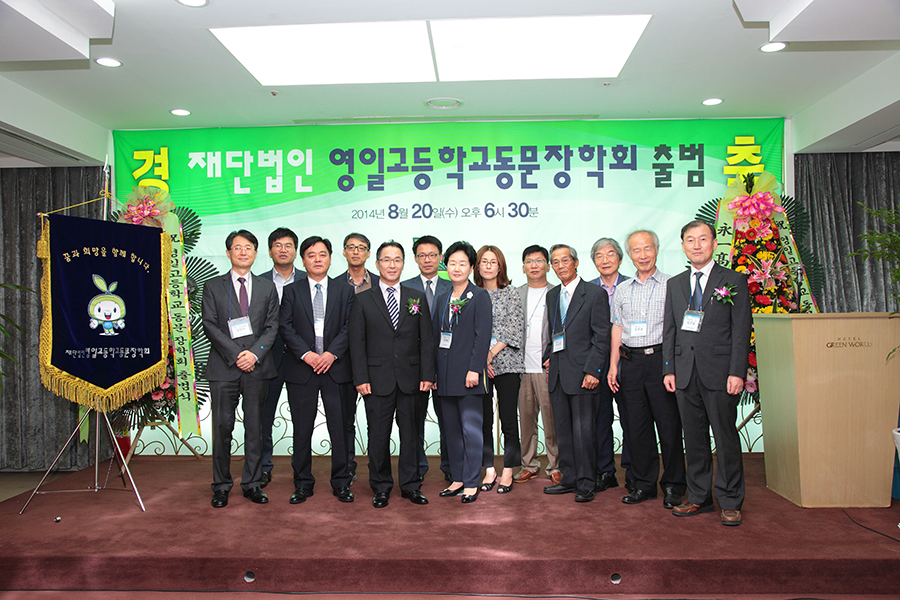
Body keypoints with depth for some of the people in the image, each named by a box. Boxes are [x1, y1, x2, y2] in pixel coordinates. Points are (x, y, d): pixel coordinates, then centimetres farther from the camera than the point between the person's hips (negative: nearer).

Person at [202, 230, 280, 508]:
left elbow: (272, 326, 5)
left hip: (257, 368, 1)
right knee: (222, 427, 2)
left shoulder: (267, 287, 12)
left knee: (255, 427, 6)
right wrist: (235, 355, -12)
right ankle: (221, 485, 15)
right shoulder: (213, 286, 7)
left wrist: (255, 353, -11)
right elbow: (210, 326, -2)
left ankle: (252, 483, 17)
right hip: (223, 368, -1)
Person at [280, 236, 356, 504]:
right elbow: (286, 327, 1)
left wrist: (331, 353, -11)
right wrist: (306, 354, -12)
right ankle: (303, 484, 19)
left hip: (335, 368, 0)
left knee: (340, 428, 2)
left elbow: (349, 327, 2)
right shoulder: (291, 291, 9)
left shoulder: (345, 291, 10)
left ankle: (341, 483, 15)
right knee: (302, 429, 6)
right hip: (301, 370, 0)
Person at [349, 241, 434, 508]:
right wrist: (361, 378, -7)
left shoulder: (417, 298, 9)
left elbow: (427, 340, 6)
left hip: (410, 378, 1)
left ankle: (410, 485, 22)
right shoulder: (363, 300, 4)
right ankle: (381, 487, 20)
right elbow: (357, 343, 1)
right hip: (377, 379, -1)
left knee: (410, 433, 8)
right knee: (378, 435, 5)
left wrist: (427, 375, -1)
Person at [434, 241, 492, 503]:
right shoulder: (442, 299, 14)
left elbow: (483, 336, -10)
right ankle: (457, 479, 22)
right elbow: (437, 336, 16)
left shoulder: (479, 296, -3)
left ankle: (471, 484, 7)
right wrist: (434, 371, 10)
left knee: (471, 428, -2)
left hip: (468, 373, -6)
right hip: (446, 374, 6)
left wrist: (474, 369, -17)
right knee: (452, 429, 12)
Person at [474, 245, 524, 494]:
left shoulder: (510, 293, 3)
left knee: (509, 419, -1)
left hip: (506, 363, -2)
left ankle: (508, 472, 10)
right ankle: (489, 471, 17)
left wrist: (491, 354, -11)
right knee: (483, 420, 6)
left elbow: (515, 329, -4)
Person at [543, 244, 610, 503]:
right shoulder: (552, 295, 16)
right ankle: (570, 479, 22)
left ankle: (586, 484, 8)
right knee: (563, 429, 11)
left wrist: (592, 371, -15)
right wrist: (549, 358, 9)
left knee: (583, 430, -3)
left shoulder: (595, 294, -4)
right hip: (558, 373, 7)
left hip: (582, 372, -6)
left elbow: (602, 337, -9)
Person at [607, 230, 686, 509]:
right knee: (637, 425, 7)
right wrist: (613, 365, 10)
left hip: (661, 359, -4)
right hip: (631, 362, 4)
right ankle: (644, 483, 19)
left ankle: (673, 486, 13)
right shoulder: (622, 290, 14)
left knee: (669, 424, -1)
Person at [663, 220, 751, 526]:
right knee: (694, 438, 10)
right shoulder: (674, 284, 13)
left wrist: (737, 372, -11)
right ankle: (699, 497, 22)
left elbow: (741, 329, -3)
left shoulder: (734, 281, 2)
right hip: (685, 372, 4)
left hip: (720, 372, -3)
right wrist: (669, 369, 5)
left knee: (726, 438, 2)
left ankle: (730, 502, 15)